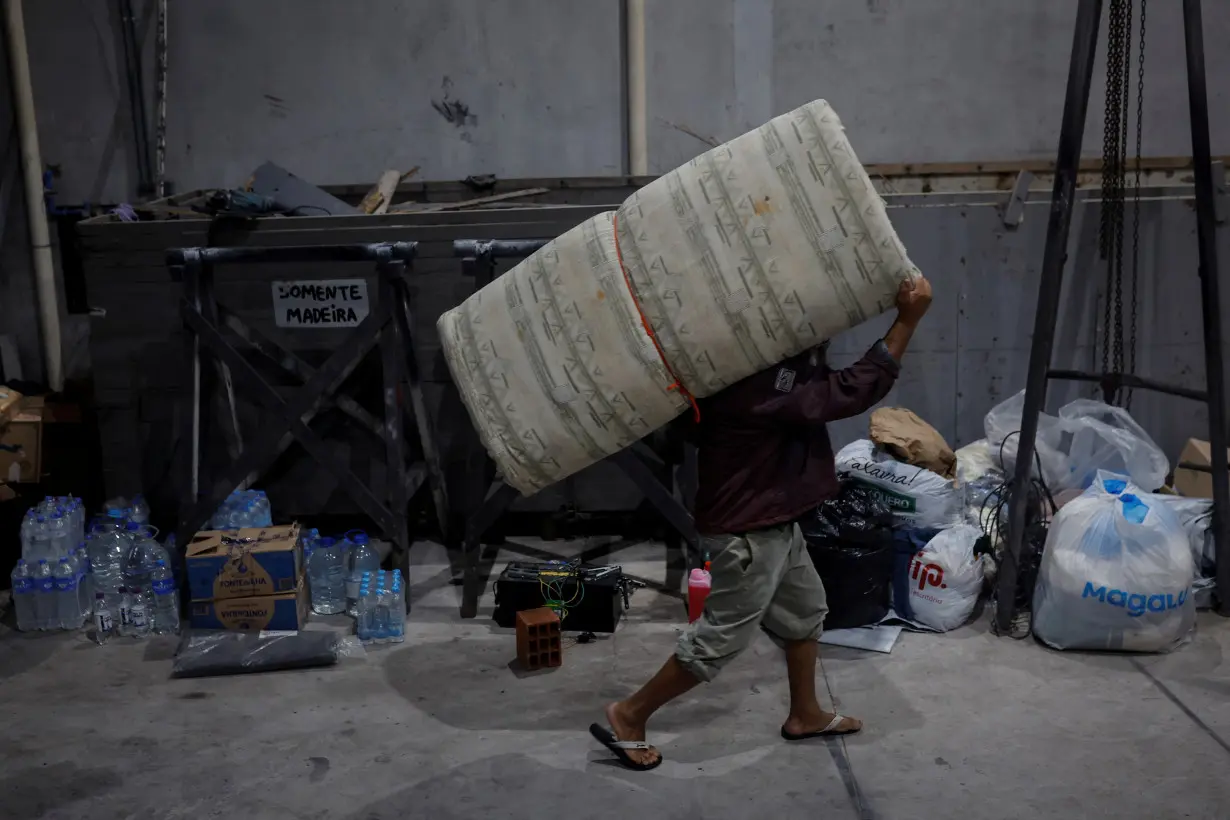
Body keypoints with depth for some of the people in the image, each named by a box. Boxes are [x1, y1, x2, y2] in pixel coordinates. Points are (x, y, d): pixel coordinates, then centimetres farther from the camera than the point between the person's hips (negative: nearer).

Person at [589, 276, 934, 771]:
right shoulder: (761, 386, -31)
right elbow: (852, 391, -28)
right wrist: (908, 318, -25)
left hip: (773, 521, 10)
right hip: (748, 532, -10)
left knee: (804, 611, 22)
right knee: (720, 639, 2)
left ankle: (805, 715, 39)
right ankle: (628, 716, 14)